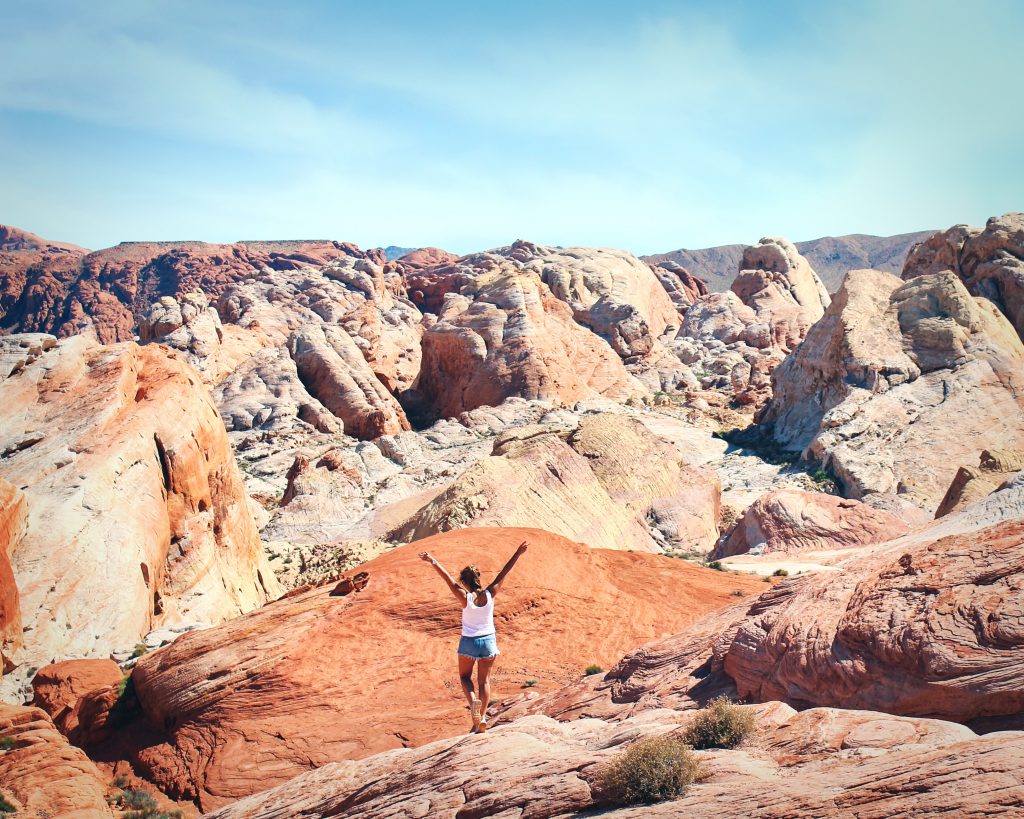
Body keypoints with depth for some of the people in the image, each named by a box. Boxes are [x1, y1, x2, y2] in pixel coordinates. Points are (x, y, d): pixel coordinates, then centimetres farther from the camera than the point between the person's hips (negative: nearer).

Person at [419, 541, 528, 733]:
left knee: (465, 677, 19)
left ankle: (473, 701, -9)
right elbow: (504, 573, -6)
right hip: (488, 641, 2)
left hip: (468, 642, -2)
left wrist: (433, 562, -12)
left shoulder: (465, 597, -18)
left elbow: (448, 579, -16)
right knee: (484, 681, 14)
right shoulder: (489, 594, -12)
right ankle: (482, 717, 6)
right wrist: (518, 554, -1)